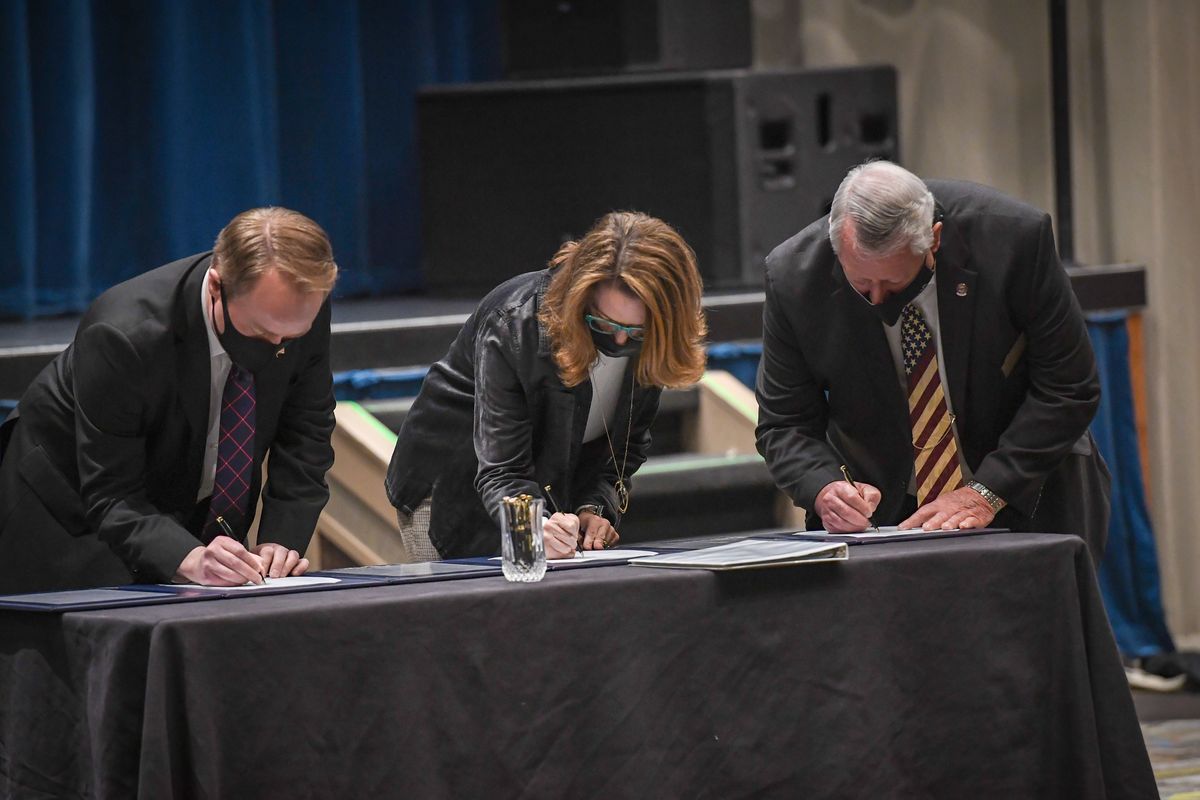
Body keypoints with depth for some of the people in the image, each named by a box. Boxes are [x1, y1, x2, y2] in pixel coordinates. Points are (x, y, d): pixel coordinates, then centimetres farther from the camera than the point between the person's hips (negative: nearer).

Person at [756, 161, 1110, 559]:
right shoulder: (793, 275, -12)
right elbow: (783, 425, -1)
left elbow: (1069, 387, -9)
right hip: (879, 516, 2)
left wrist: (987, 492, -17)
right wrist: (825, 489, -22)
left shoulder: (1013, 235, -18)